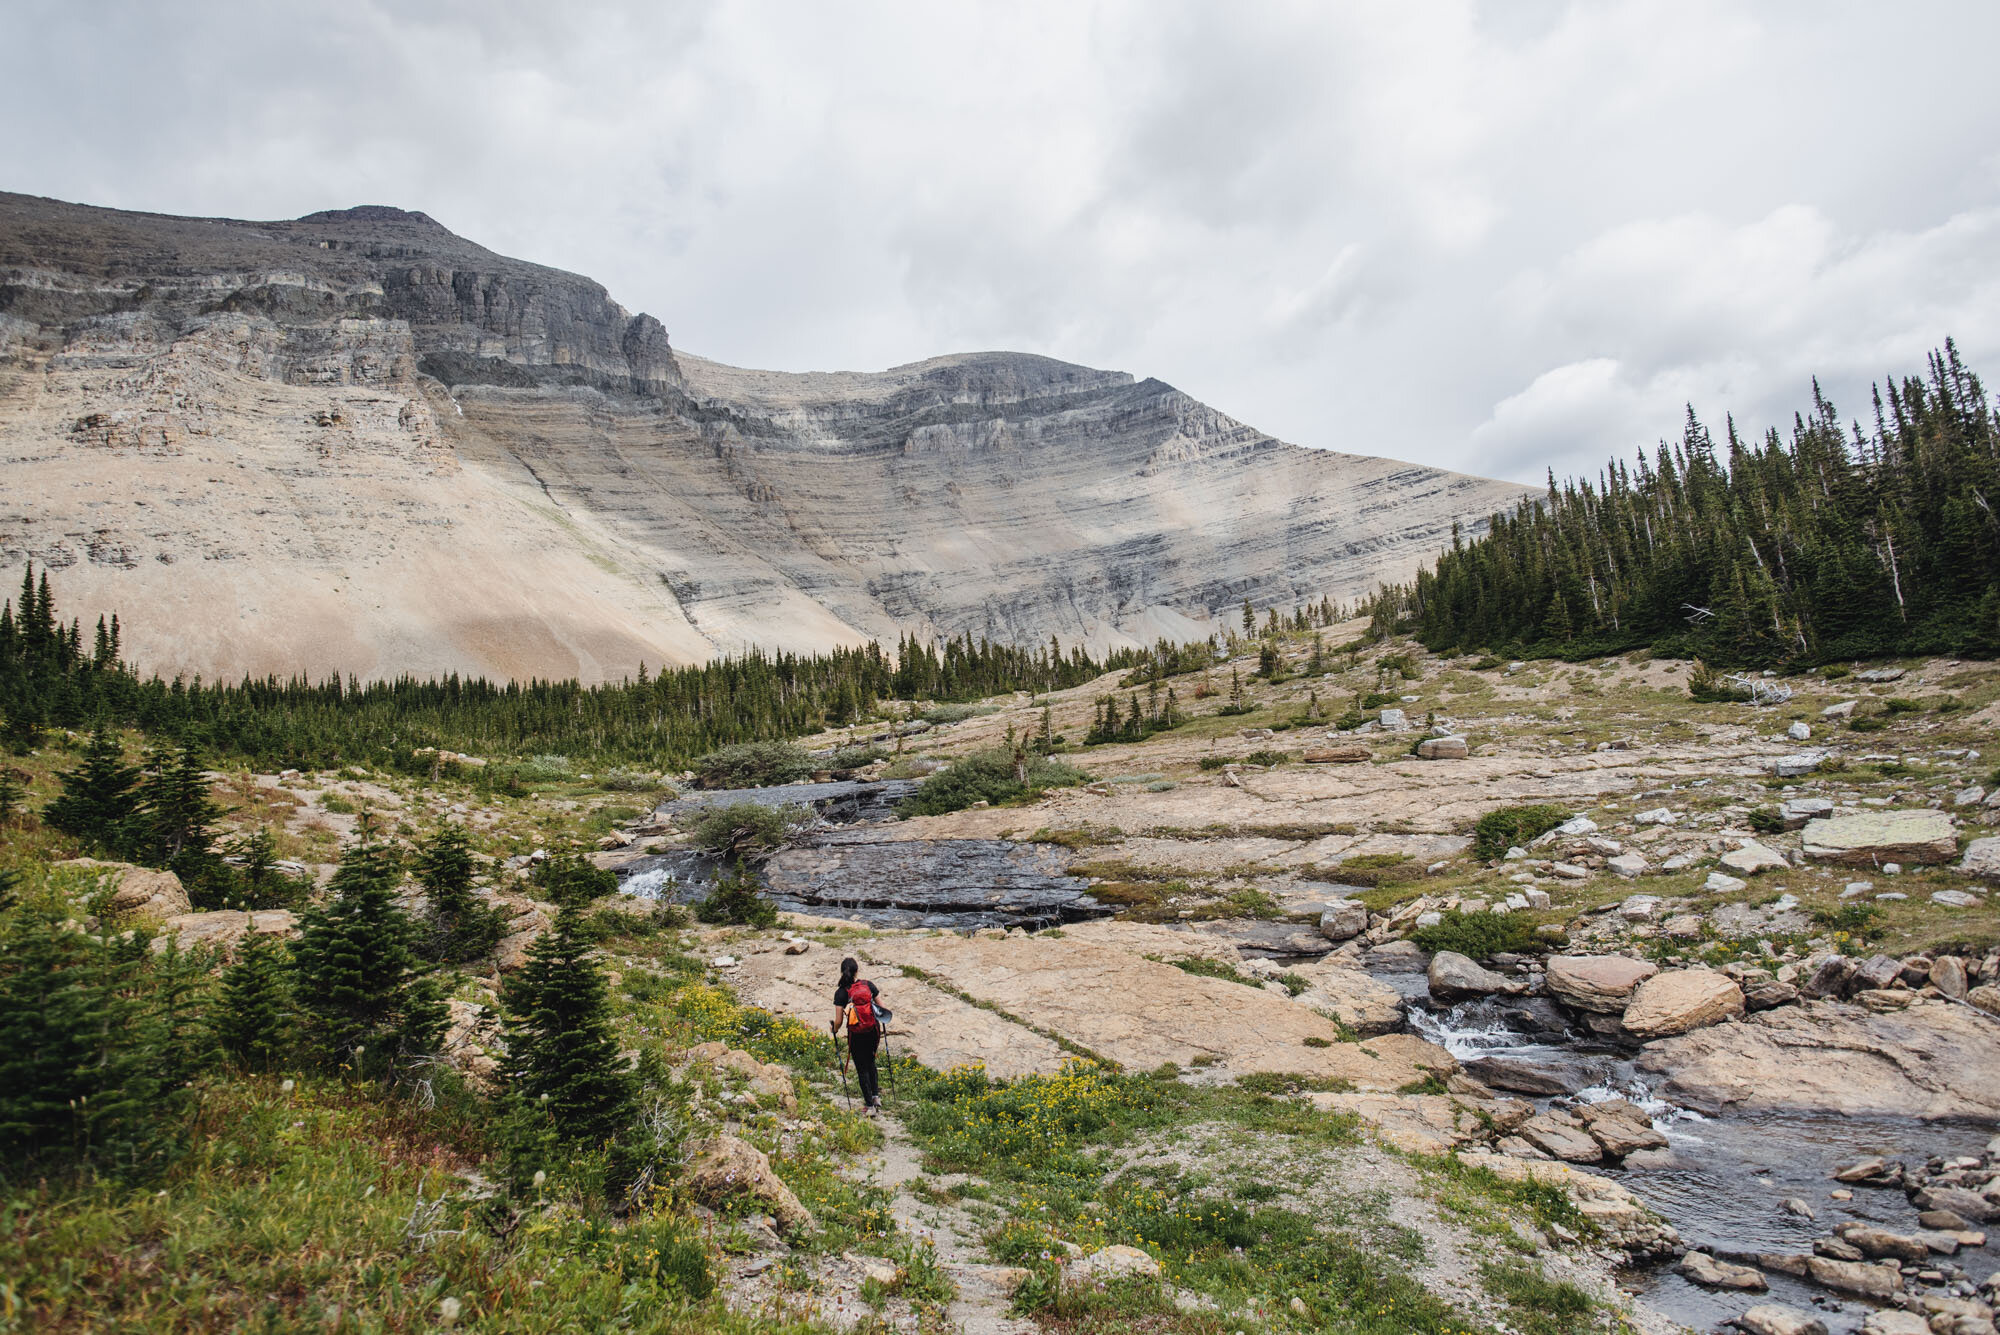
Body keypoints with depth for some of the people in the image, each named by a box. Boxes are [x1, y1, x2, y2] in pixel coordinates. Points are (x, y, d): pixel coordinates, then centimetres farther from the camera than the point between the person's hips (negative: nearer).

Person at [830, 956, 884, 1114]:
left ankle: (870, 1105, 17)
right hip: (873, 1031, 3)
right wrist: (879, 1021, 20)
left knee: (862, 1068, 13)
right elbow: (882, 1009, 0)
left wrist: (835, 1030, 11)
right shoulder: (868, 985, -5)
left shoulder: (841, 993, -12)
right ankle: (875, 1095, 25)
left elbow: (839, 1021, -11)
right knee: (870, 1062, 27)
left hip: (856, 1035, -3)